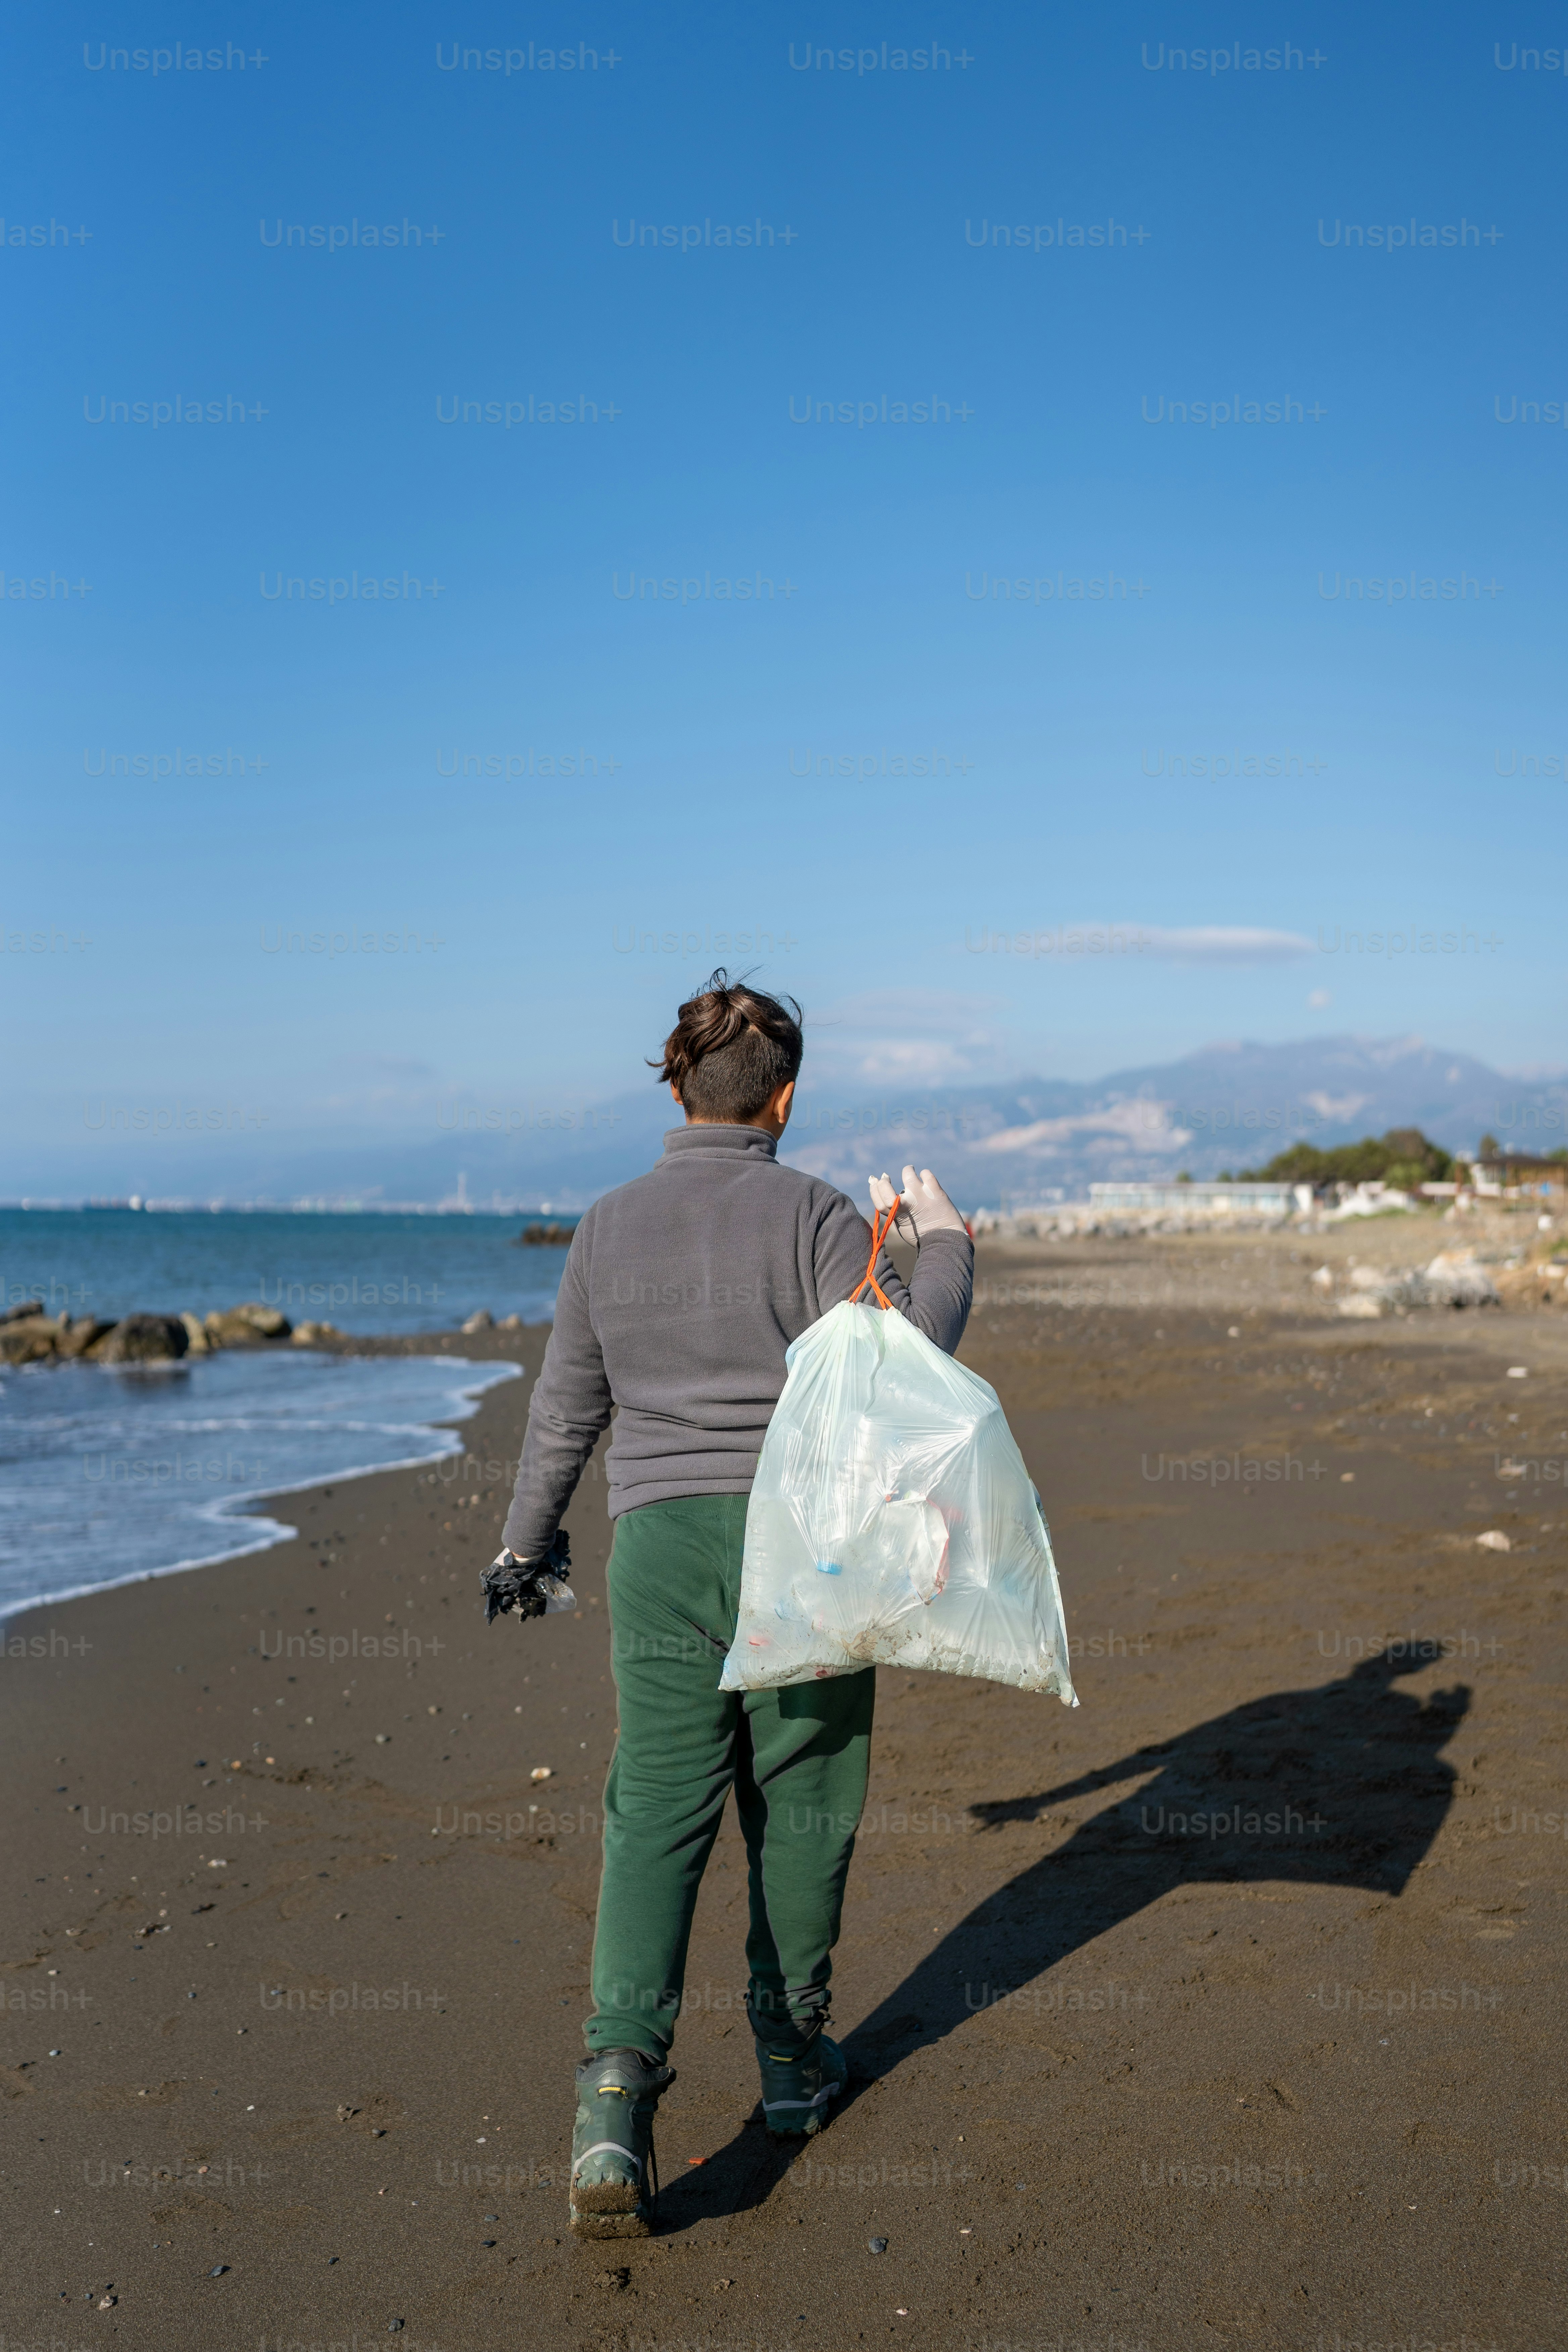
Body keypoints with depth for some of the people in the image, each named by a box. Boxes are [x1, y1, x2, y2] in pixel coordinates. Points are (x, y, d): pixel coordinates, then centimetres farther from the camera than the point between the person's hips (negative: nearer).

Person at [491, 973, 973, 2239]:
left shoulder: (611, 1226, 4)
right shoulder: (813, 1214, -9)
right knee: (800, 1806, 13)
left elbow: (566, 1406, 11)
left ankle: (621, 2070, -13)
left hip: (661, 1546, 2)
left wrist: (529, 1540, 23)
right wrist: (944, 1247, 1)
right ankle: (793, 2056, 28)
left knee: (658, 1813, 3)